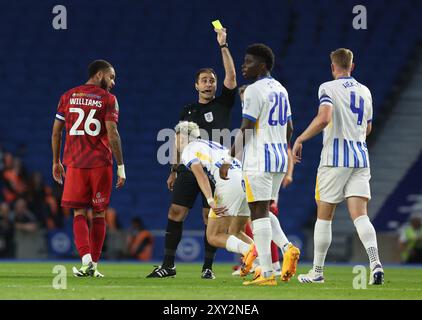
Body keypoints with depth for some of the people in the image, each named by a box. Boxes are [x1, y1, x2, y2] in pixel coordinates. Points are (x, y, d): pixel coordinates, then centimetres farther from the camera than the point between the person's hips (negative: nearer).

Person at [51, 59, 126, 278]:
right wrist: (121, 167, -5)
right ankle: (93, 265, 9)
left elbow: (56, 132, 10)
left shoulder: (68, 97, 10)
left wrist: (56, 162, 19)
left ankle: (86, 261, -17)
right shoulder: (108, 99, -1)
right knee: (98, 214, 9)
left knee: (79, 214, 2)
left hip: (74, 163, 2)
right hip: (100, 162, -2)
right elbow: (112, 134, -9)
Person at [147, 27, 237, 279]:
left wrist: (223, 46, -12)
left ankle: (208, 267, 5)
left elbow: (231, 77, -8)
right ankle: (168, 265, 3)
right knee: (175, 213, -3)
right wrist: (174, 170, 13)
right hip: (189, 169, 3)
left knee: (211, 219, -2)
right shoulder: (188, 111, 14)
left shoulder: (223, 104, 5)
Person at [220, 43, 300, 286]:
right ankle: (288, 248, -4)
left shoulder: (255, 90, -12)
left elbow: (245, 130, -16)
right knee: (264, 211, 18)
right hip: (280, 158, 9)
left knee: (259, 212, -6)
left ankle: (267, 273, -10)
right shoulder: (280, 90, 15)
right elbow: (289, 129, 21)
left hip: (259, 160, -9)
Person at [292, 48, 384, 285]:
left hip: (335, 158, -4)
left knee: (324, 216, 7)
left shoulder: (328, 88, -5)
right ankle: (375, 263, -25)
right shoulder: (364, 91, 13)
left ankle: (317, 272, 13)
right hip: (361, 159, 4)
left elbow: (324, 118, -22)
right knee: (360, 214, -4)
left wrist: (300, 139, -12)